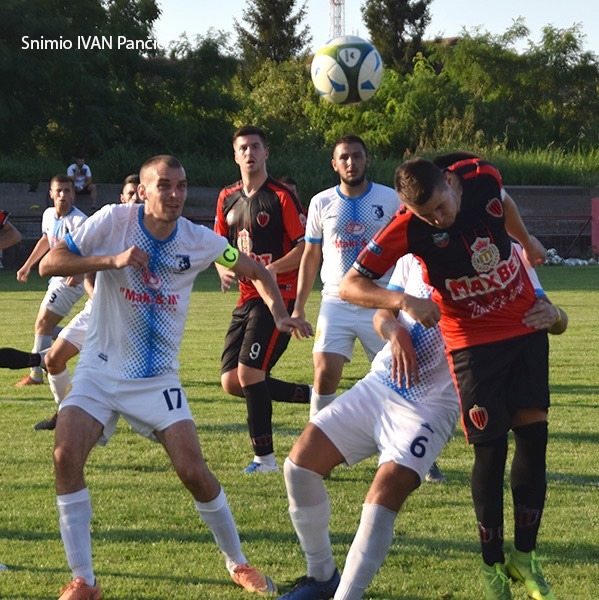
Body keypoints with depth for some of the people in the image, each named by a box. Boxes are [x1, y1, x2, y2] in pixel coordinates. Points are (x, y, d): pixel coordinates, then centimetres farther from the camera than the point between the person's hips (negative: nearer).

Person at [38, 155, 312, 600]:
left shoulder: (200, 241, -5)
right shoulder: (113, 221, -10)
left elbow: (255, 271, 11)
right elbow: (49, 264, -14)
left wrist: (280, 315, -6)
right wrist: (112, 260, -26)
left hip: (158, 378, 1)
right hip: (100, 371, -1)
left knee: (194, 471, -10)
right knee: (66, 455, -21)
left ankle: (238, 564, 15)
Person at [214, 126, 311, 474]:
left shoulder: (281, 197, -8)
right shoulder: (228, 199, 12)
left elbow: (307, 246, -11)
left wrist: (274, 268, -24)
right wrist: (224, 269, 0)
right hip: (247, 298, 8)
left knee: (249, 373, -16)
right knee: (231, 382, 2)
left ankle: (265, 457, -5)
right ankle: (313, 396, 17)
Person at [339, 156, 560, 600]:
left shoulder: (484, 178, -13)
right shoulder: (407, 228, -21)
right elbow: (350, 286, -19)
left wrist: (525, 240, 31)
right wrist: (405, 302, -34)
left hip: (527, 326, 3)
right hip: (473, 342, -3)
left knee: (533, 433, -1)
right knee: (490, 449, -5)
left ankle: (524, 557, 8)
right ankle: (493, 564, 9)